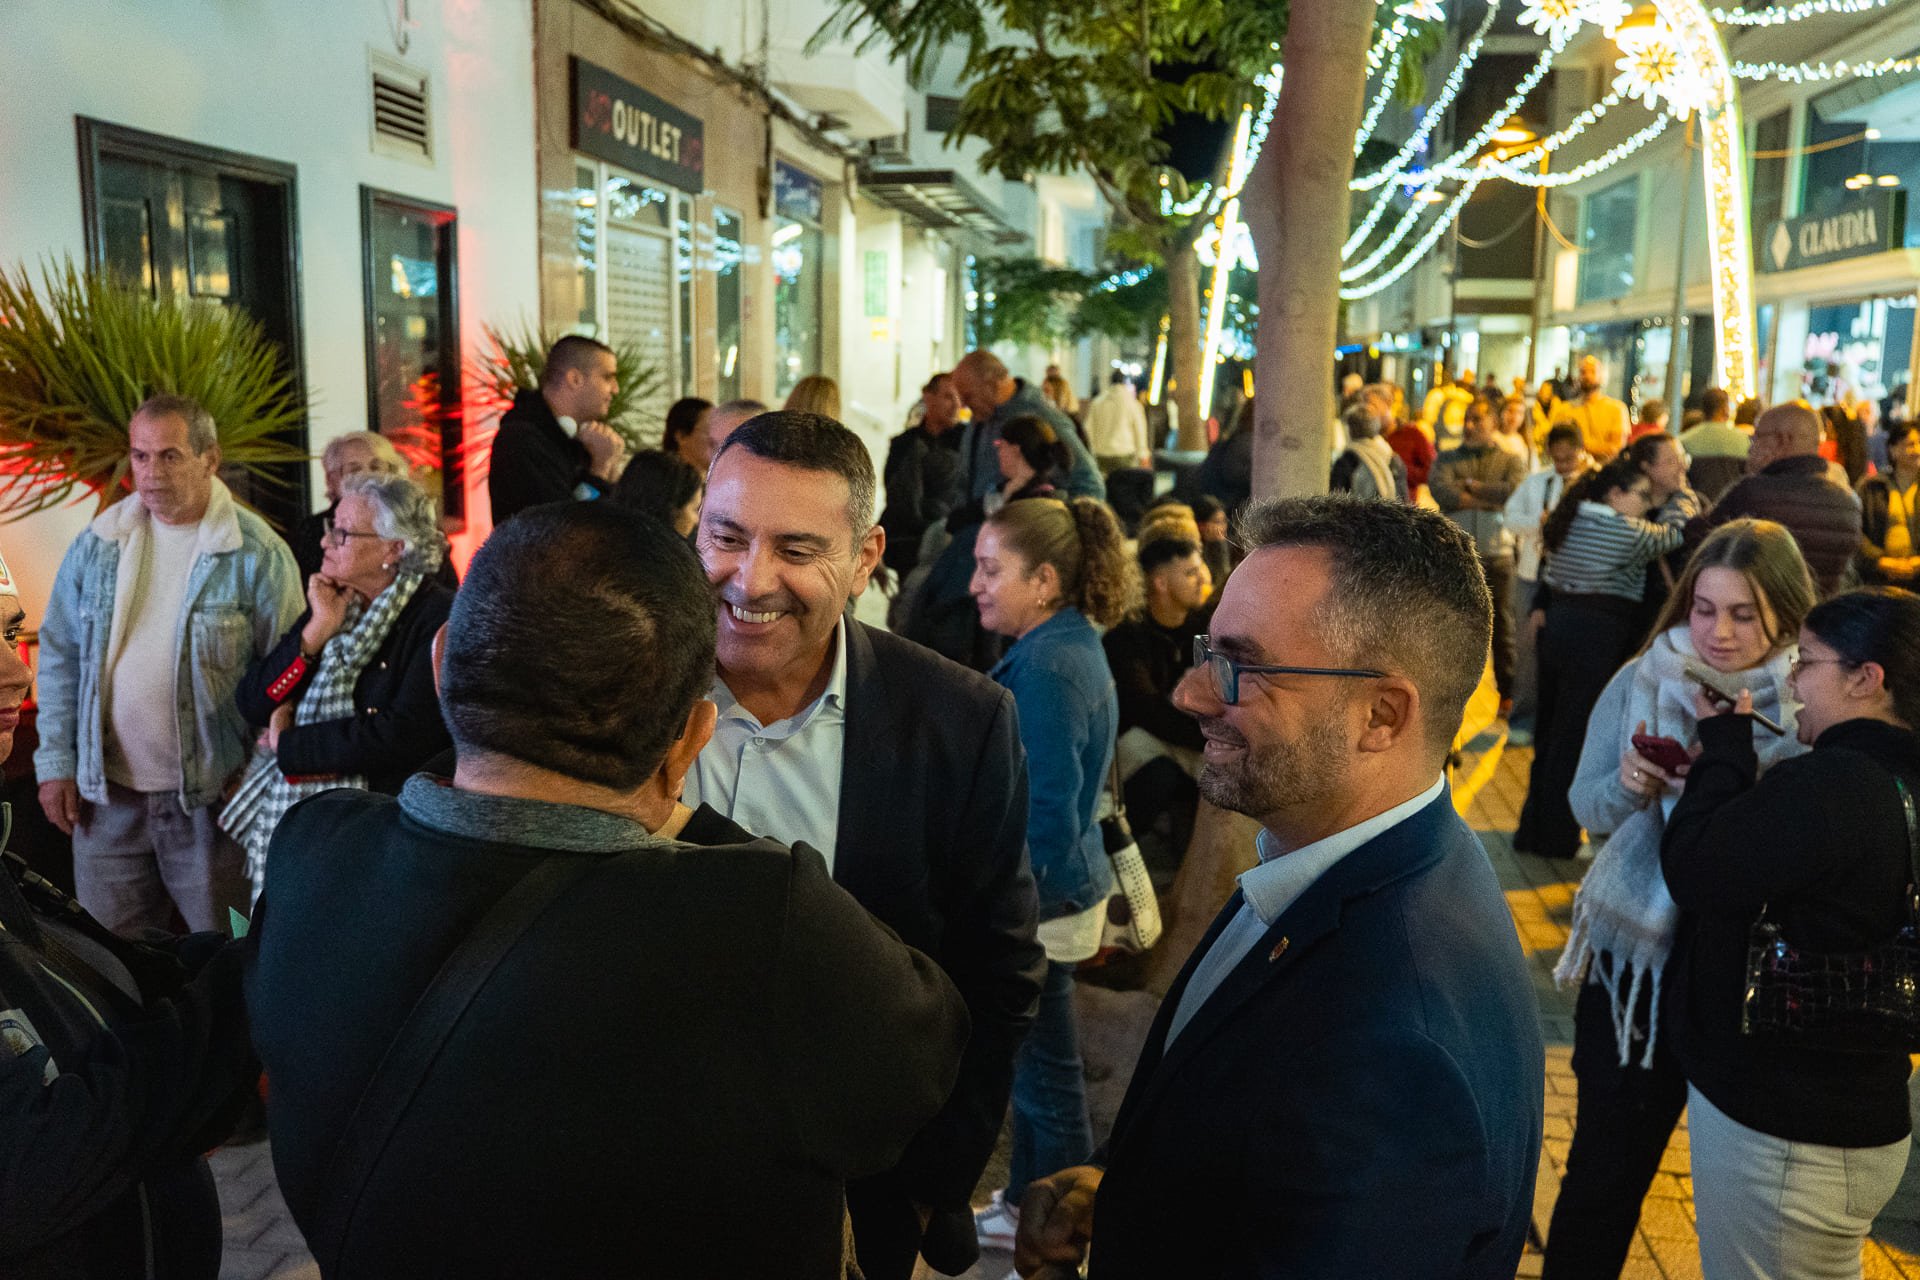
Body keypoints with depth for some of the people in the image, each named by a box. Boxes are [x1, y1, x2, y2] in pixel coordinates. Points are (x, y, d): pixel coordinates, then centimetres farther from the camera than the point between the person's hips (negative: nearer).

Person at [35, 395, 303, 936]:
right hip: (107, 793, 4)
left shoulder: (258, 555, -9)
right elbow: (61, 657, 10)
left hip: (212, 796, -4)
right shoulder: (96, 546, 5)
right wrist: (56, 763, 5)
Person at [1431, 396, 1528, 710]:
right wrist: (1491, 499, -9)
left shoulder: (1510, 460, 9)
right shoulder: (1447, 459, 10)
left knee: (1501, 624, 5)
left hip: (1496, 554, 0)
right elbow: (1441, 493, -10)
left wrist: (1472, 486, -4)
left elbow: (1516, 491, -12)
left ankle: (1507, 692, 15)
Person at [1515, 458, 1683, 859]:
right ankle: (1557, 838, 11)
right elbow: (1677, 533, -1)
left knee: (1549, 732, 15)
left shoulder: (1570, 520, 9)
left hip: (1558, 628, 8)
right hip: (1598, 639, -8)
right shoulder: (1627, 530, -13)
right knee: (1575, 738, 1)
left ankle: (1534, 830, 24)